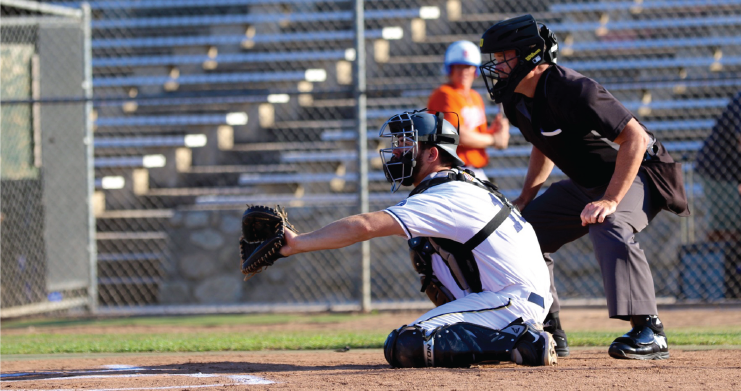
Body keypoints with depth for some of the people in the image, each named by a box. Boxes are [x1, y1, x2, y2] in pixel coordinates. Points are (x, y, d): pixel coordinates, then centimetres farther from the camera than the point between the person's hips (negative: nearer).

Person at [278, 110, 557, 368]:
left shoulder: (444, 198, -14)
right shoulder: (466, 185, 16)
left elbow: (364, 227, -22)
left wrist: (296, 244, -21)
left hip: (513, 302, -10)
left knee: (404, 347, -22)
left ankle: (522, 342, -18)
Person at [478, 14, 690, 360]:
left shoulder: (572, 91, -31)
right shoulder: (517, 101, -3)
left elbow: (635, 138, -33)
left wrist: (610, 201, -37)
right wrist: (526, 197, 9)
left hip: (635, 175, -10)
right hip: (584, 184, 10)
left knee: (608, 227, -37)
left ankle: (649, 332, -31)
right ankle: (549, 333, 17)